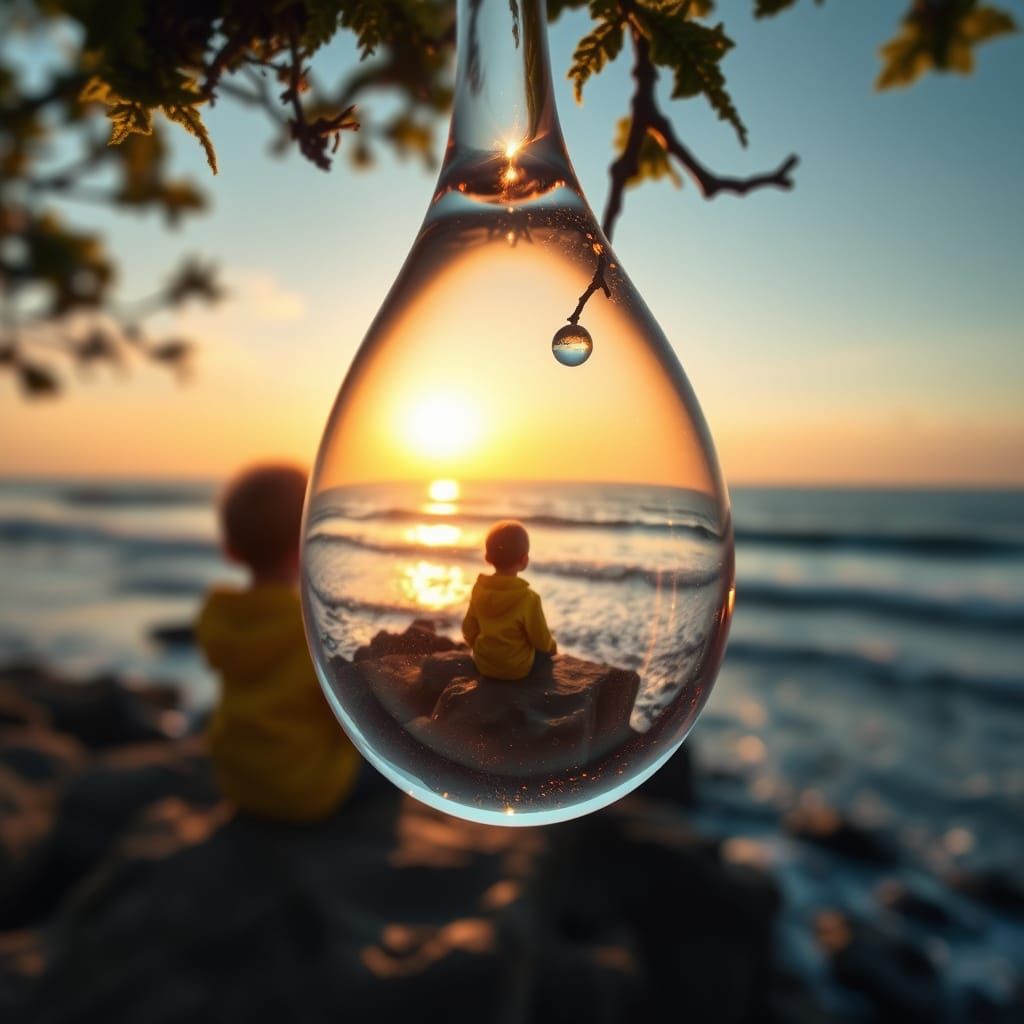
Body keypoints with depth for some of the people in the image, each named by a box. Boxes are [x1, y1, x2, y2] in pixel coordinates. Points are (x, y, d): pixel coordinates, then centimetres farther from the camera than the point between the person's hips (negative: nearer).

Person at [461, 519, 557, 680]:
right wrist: (551, 647, 8)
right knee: (547, 649, 23)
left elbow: (469, 629, 0)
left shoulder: (479, 588, -13)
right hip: (516, 668, -5)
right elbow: (541, 640, -15)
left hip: (483, 664, 5)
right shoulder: (529, 598, -28)